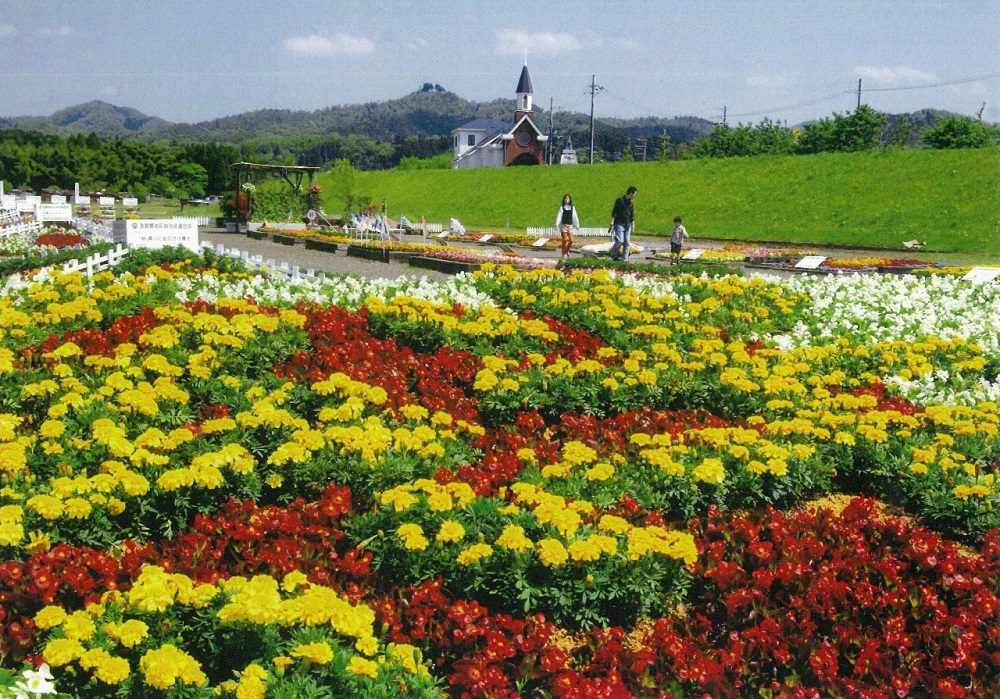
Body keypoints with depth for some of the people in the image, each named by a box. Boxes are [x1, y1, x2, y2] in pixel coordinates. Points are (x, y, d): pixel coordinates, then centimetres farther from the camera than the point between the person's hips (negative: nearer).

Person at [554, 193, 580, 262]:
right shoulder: (562, 208, 1)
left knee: (571, 240, -4)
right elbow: (559, 216, -7)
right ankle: (563, 256, -2)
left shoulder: (572, 208, 8)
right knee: (565, 240, -9)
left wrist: (577, 225, 10)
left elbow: (575, 217, 10)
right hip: (563, 225, -2)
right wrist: (557, 224, -20)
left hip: (570, 226, 2)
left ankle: (567, 251, 25)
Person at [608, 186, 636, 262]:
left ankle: (624, 259, 4)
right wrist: (612, 223, -13)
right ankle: (613, 254, 5)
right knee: (620, 240, -16)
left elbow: (632, 215, 21)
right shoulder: (619, 200, -5)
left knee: (627, 242, 0)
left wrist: (633, 226, 16)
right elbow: (614, 212, -6)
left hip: (627, 225, 6)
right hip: (619, 224, -6)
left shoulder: (630, 203, 14)